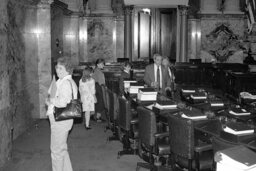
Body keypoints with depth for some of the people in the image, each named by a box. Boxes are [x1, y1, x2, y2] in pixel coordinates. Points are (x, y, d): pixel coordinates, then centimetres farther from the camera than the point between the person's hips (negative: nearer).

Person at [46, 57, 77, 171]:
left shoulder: (65, 83, -19)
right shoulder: (69, 81, 13)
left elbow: (62, 102, -29)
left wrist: (50, 99, -13)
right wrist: (51, 100, 4)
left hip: (60, 120, -11)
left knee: (56, 150, 1)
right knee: (62, 149, 22)